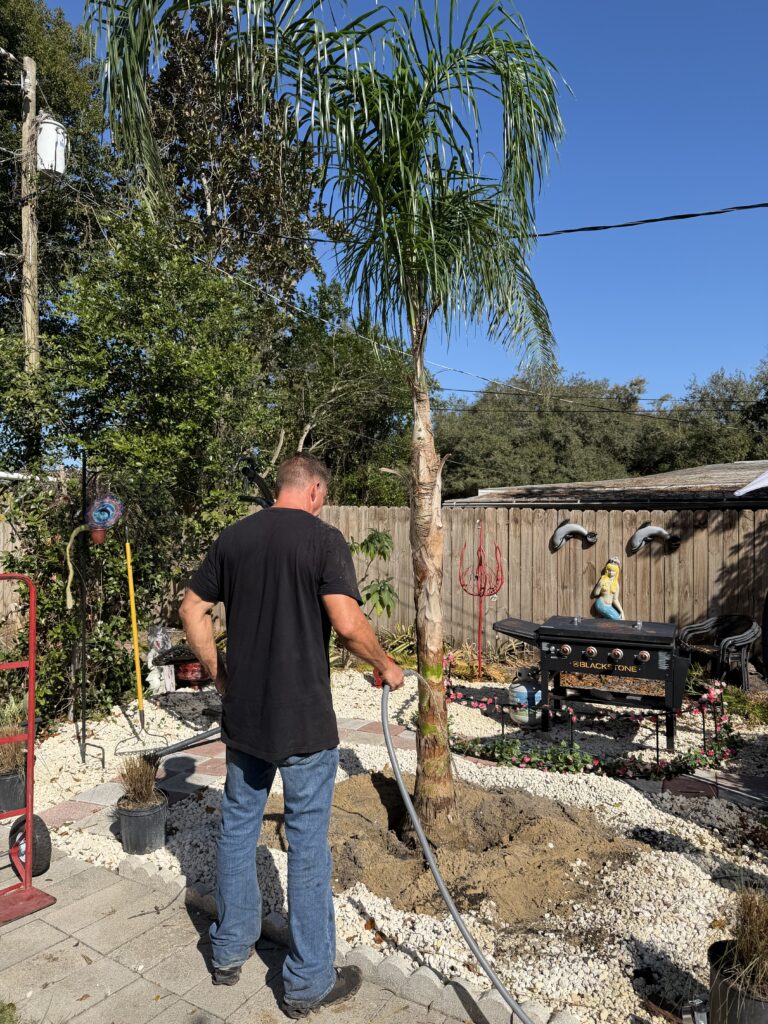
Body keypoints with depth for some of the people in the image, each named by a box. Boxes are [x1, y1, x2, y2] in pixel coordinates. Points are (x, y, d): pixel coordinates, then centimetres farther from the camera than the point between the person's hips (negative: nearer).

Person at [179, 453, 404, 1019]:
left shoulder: (233, 537, 4)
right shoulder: (323, 538, -12)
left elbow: (193, 610, 8)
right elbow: (348, 623, -22)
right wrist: (387, 665, -5)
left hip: (242, 717, 5)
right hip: (304, 720, -5)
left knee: (238, 827, 20)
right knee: (308, 843, 8)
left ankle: (230, 951, 38)